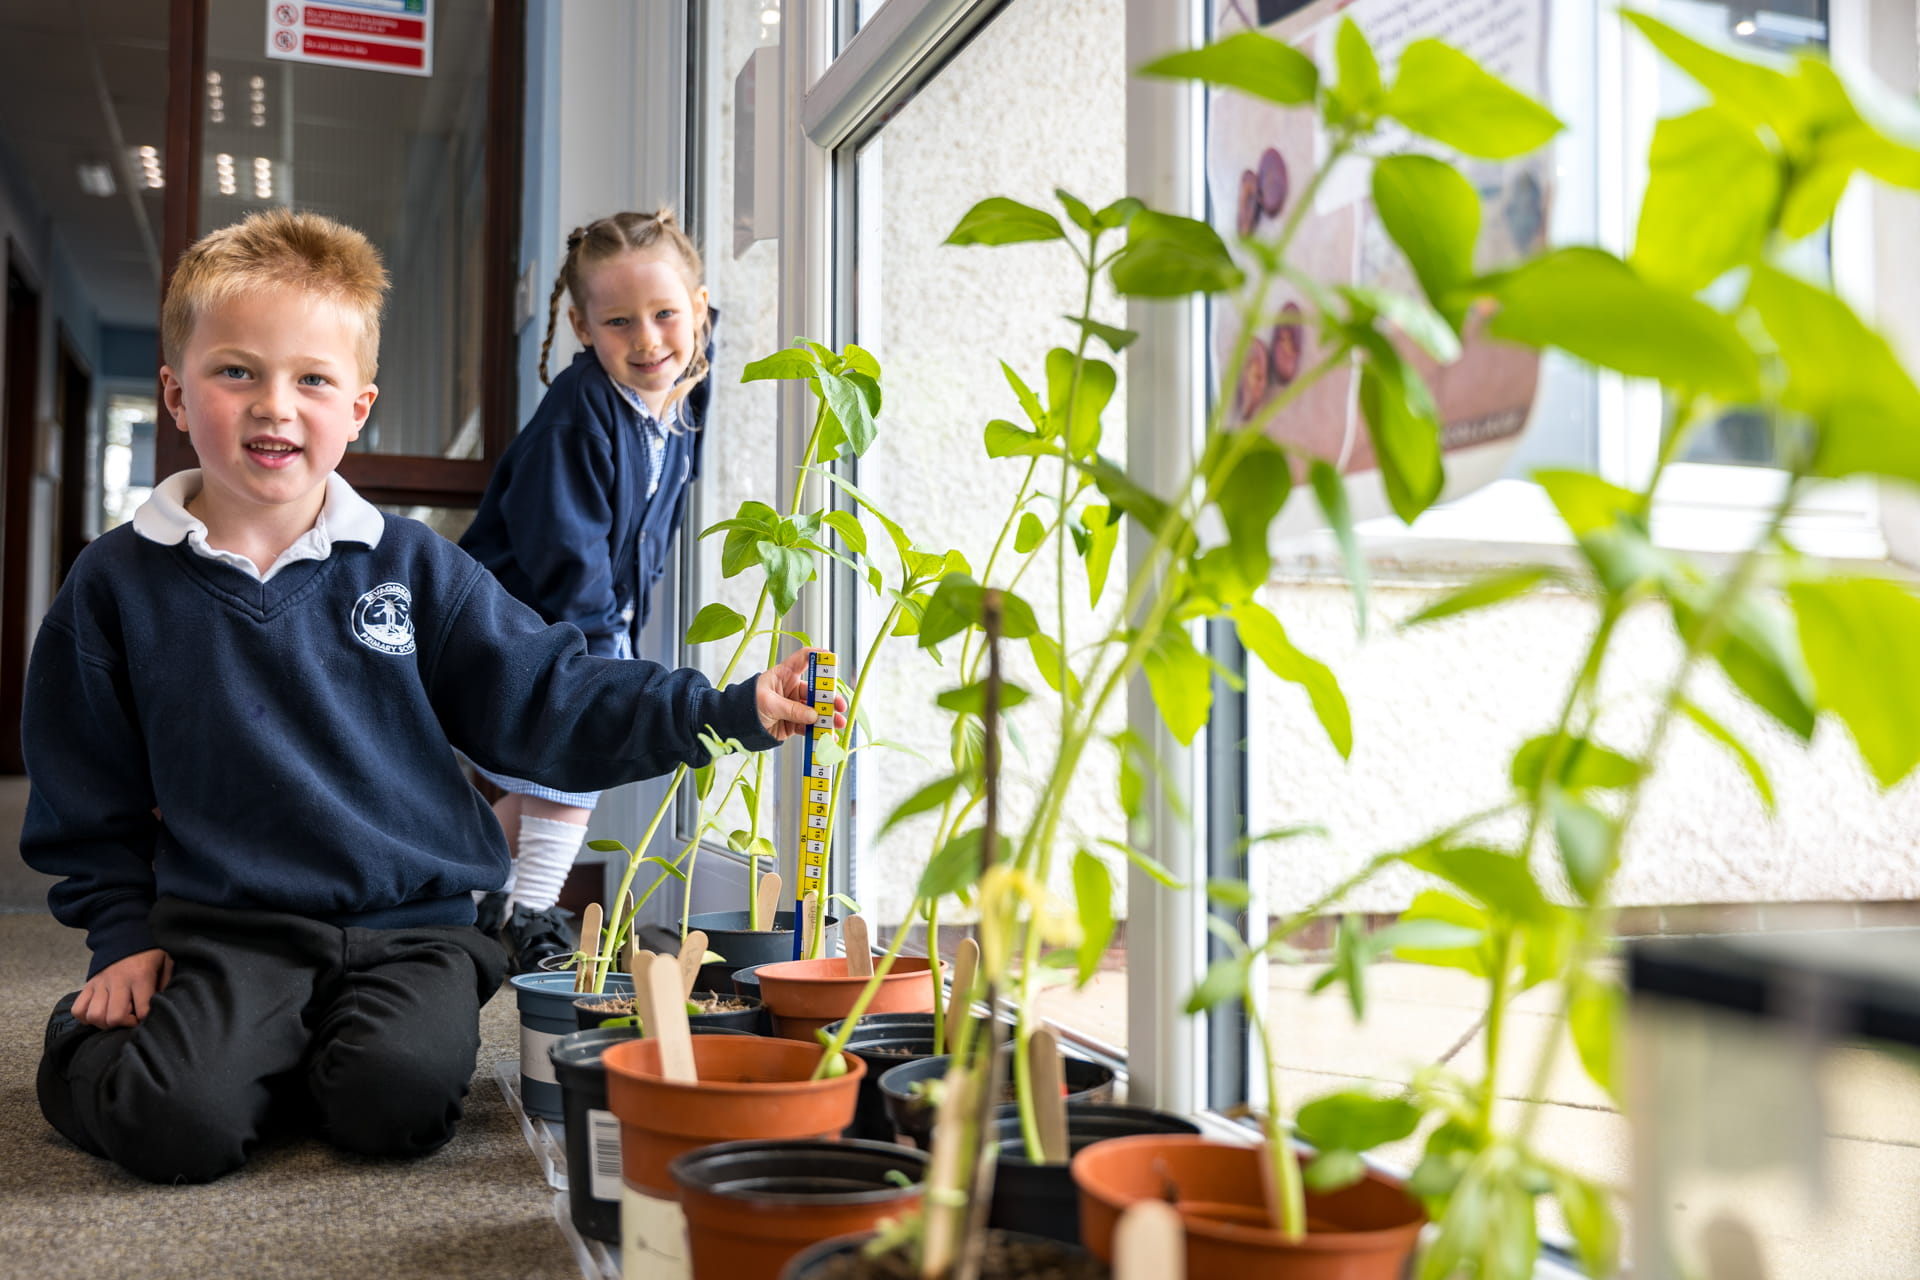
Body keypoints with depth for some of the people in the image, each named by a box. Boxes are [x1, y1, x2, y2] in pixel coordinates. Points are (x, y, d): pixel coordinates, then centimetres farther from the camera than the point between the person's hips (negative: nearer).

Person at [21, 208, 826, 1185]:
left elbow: (550, 701, 0)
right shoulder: (117, 585, 3)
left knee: (393, 1100, -25)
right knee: (181, 1127, -23)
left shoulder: (413, 568, 3)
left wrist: (734, 710, -11)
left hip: (409, 926, 1)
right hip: (223, 928, 0)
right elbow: (88, 798, 12)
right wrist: (125, 933, 3)